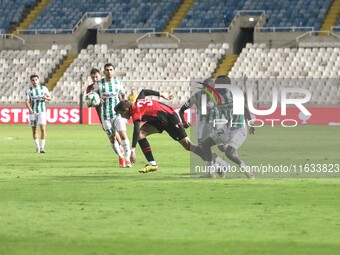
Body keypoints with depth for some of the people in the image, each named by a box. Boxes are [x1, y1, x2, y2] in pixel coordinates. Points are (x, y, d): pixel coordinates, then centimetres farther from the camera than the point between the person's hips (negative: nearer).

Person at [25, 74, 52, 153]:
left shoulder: (43, 88, 3)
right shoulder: (29, 90, 1)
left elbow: (50, 98, 9)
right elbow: (27, 101, -6)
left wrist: (46, 97, -15)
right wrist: (30, 109, -24)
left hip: (42, 111, -1)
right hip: (33, 112, 1)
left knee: (43, 129, -14)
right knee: (34, 130, 6)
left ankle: (42, 147, -10)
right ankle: (37, 147, 20)